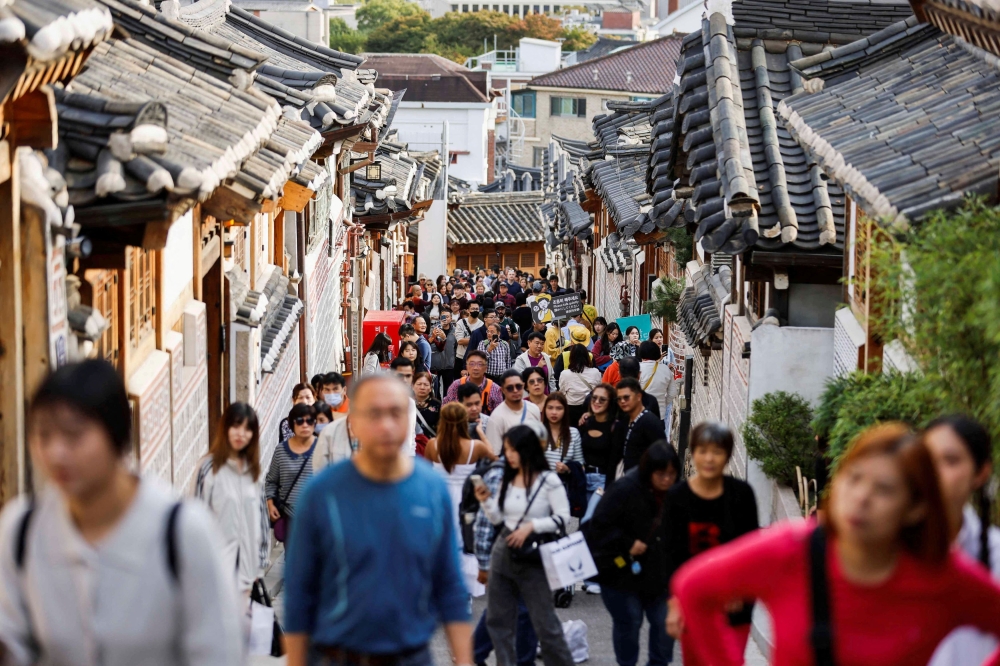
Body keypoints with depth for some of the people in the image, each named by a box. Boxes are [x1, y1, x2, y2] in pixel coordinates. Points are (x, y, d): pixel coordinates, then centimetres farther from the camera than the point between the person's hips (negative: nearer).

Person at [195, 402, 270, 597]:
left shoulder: (252, 468, 11)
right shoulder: (210, 467, -8)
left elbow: (261, 515, 13)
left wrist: (261, 559, 10)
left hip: (246, 558, 6)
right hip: (219, 560, -6)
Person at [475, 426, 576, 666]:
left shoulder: (548, 481, -10)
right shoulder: (507, 480, 6)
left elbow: (563, 517, -11)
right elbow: (497, 518, 11)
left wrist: (531, 526, -18)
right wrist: (486, 501, -5)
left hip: (533, 557, -6)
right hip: (503, 553, 6)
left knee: (544, 623, -3)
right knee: (497, 619, 9)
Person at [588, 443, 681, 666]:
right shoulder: (624, 490, -21)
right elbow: (600, 525, -19)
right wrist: (627, 544, -22)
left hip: (659, 572, 4)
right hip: (623, 571, -4)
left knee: (664, 622, 5)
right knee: (629, 622, 7)